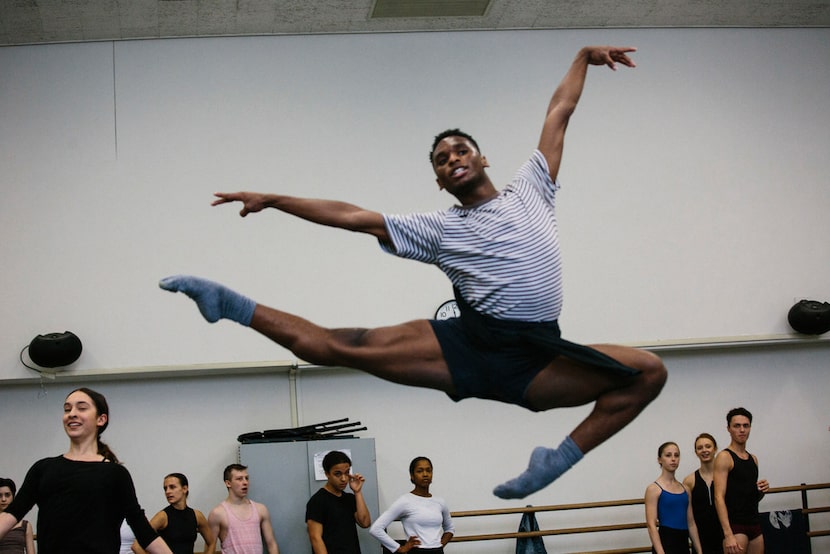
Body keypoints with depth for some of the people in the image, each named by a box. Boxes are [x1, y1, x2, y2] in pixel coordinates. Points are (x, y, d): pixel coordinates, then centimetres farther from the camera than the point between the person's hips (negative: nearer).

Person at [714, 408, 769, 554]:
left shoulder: (753, 459, 16)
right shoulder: (724, 457, -7)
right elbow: (719, 498, -16)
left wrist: (762, 491, 1)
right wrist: (728, 535, -25)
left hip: (755, 525, 8)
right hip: (735, 525, -7)